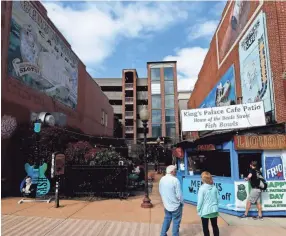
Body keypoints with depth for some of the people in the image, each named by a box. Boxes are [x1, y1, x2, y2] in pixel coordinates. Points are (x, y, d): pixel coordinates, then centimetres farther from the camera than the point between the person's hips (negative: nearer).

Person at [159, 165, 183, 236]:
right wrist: (181, 202, -1)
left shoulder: (162, 179, -3)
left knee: (167, 219, 22)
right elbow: (179, 194, -18)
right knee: (176, 222, 11)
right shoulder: (175, 180, -22)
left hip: (166, 205, 6)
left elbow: (160, 191, 7)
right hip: (176, 205, -6)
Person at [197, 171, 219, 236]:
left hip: (205, 211, -4)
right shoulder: (214, 187, -5)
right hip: (214, 210, 4)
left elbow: (200, 201, -15)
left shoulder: (202, 188, -18)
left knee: (205, 227, 12)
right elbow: (218, 198, 3)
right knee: (215, 226, 18)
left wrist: (198, 209, -2)